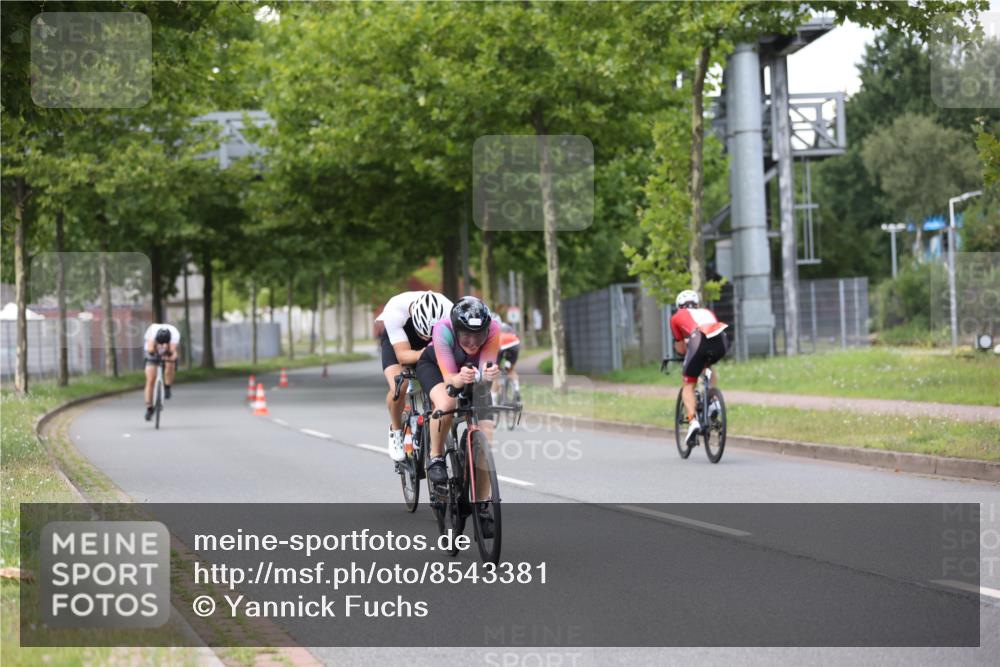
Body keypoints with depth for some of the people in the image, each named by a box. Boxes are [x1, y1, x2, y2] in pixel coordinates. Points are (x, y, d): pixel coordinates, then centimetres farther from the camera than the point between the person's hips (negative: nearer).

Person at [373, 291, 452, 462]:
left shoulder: (448, 311, -35)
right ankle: (396, 431, 2)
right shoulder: (394, 311, -39)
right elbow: (402, 354, -38)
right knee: (398, 388, -26)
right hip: (395, 340, -2)